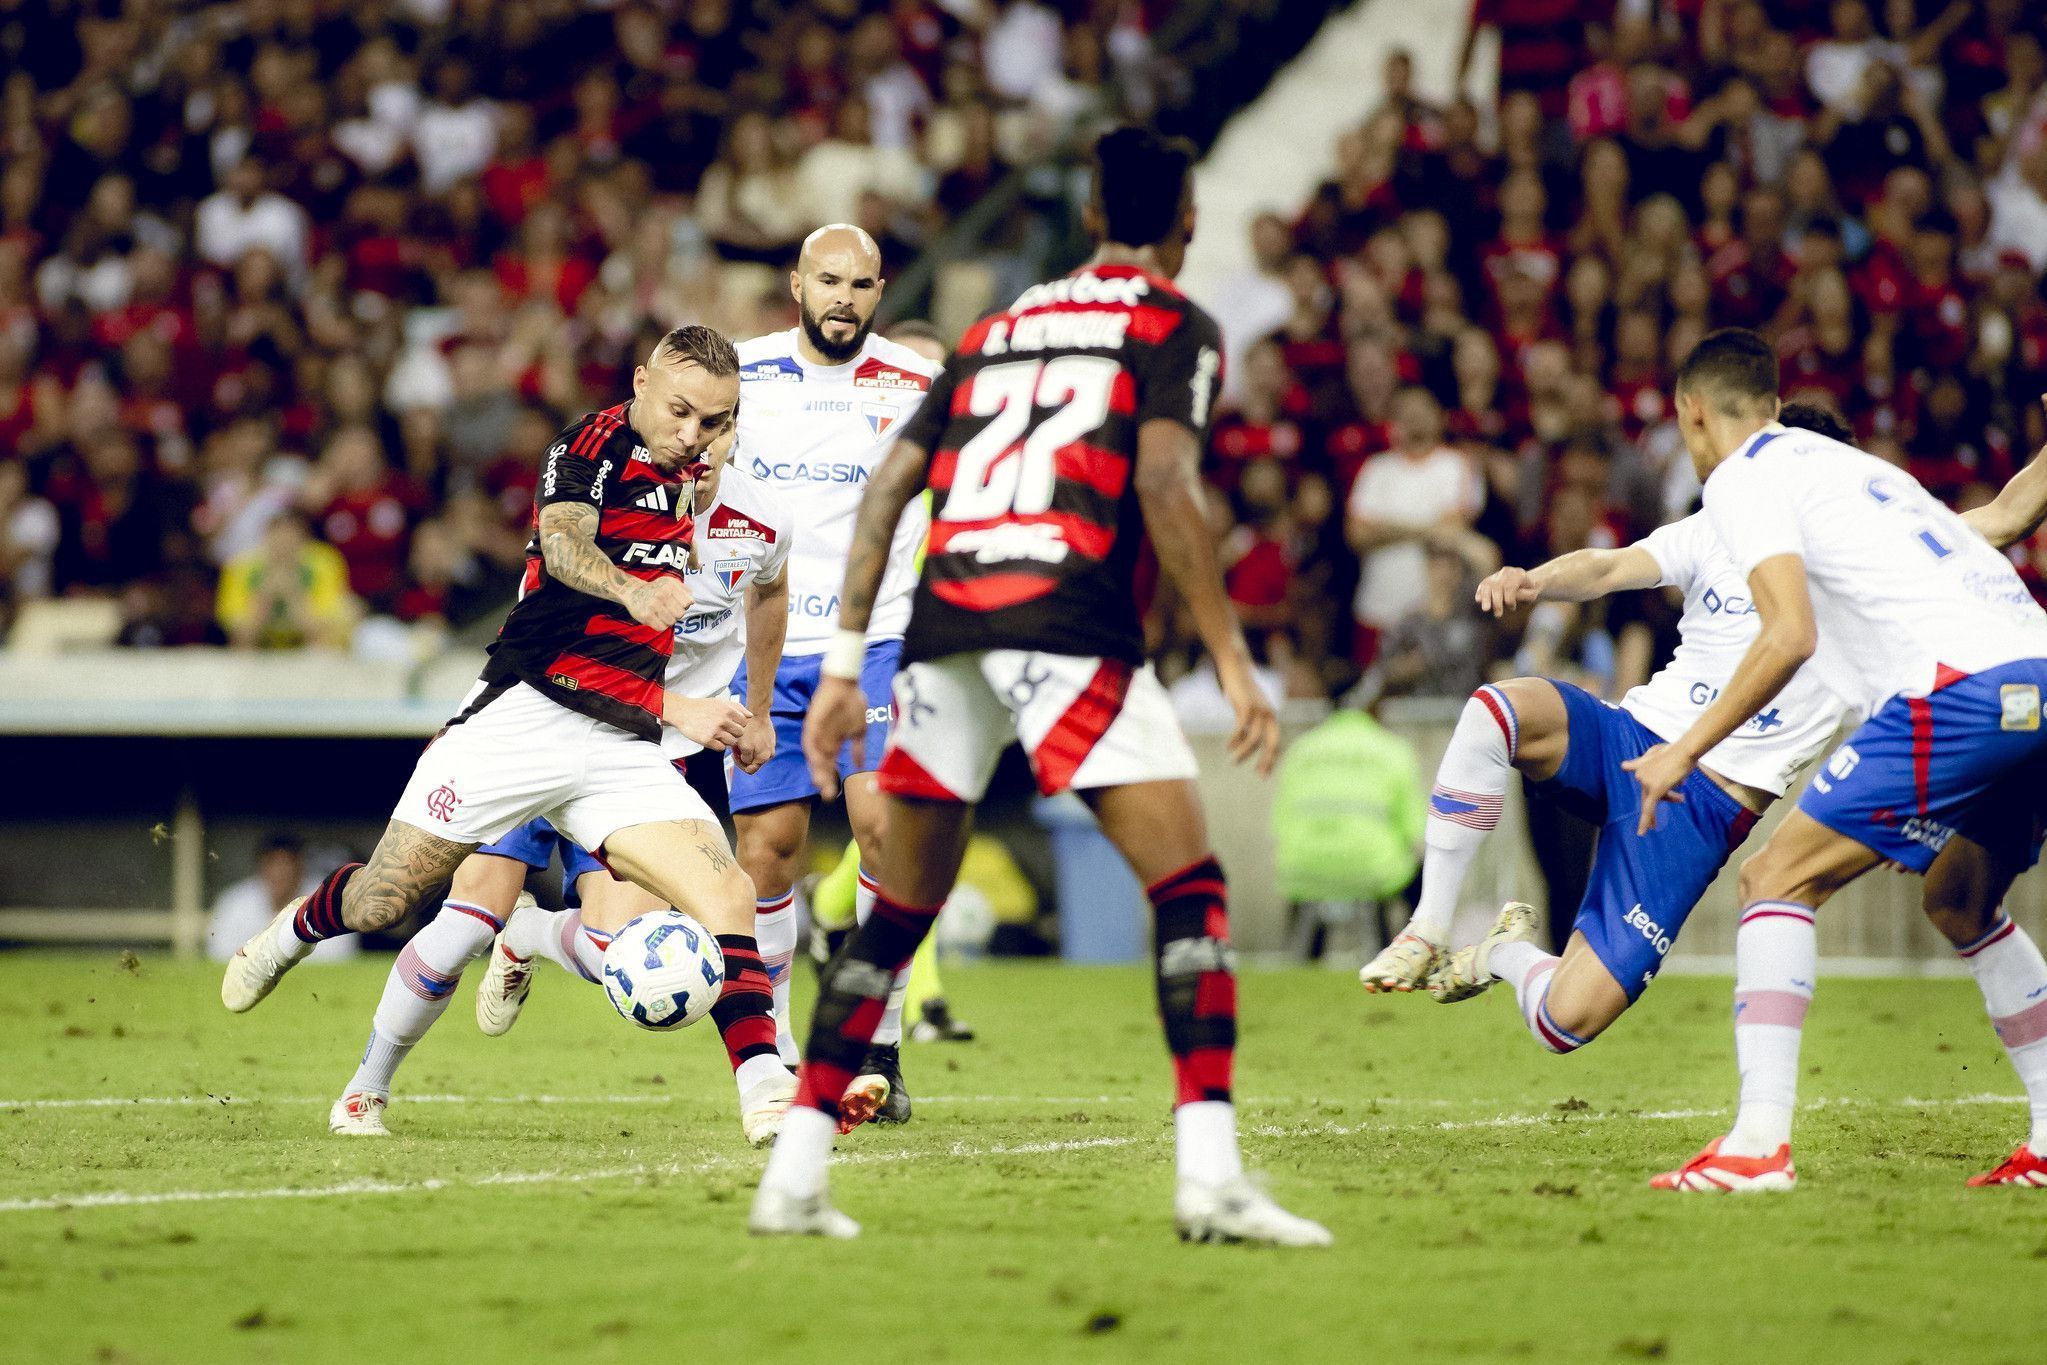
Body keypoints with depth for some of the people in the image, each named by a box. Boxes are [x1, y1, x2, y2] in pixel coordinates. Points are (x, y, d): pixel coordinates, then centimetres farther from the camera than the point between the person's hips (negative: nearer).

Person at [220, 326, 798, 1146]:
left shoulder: (687, 481, 14)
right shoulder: (597, 444, -8)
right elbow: (563, 541, -30)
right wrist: (633, 592, -48)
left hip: (623, 753, 6)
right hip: (531, 711, -6)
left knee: (728, 900, -15)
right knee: (383, 902, 5)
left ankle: (765, 1091, -17)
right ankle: (293, 933, 38)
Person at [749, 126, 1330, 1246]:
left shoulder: (1001, 326, 26)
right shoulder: (1173, 326, 9)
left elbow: (889, 489, 19)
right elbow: (1163, 487, -7)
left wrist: (844, 667, 20)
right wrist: (1234, 665, -7)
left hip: (943, 615, 6)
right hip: (1066, 618, -6)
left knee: (899, 912, 15)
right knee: (1189, 888, -4)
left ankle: (794, 1175, 13)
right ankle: (1210, 1175, -18)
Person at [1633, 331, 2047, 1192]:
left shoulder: (1742, 476, 5)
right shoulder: (1845, 460, 30)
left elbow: (1791, 633, -9)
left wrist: (1685, 750, -3)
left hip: (1961, 684, -8)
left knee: (1779, 879, -2)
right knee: (1963, 903, 27)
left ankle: (1761, 1139, -13)